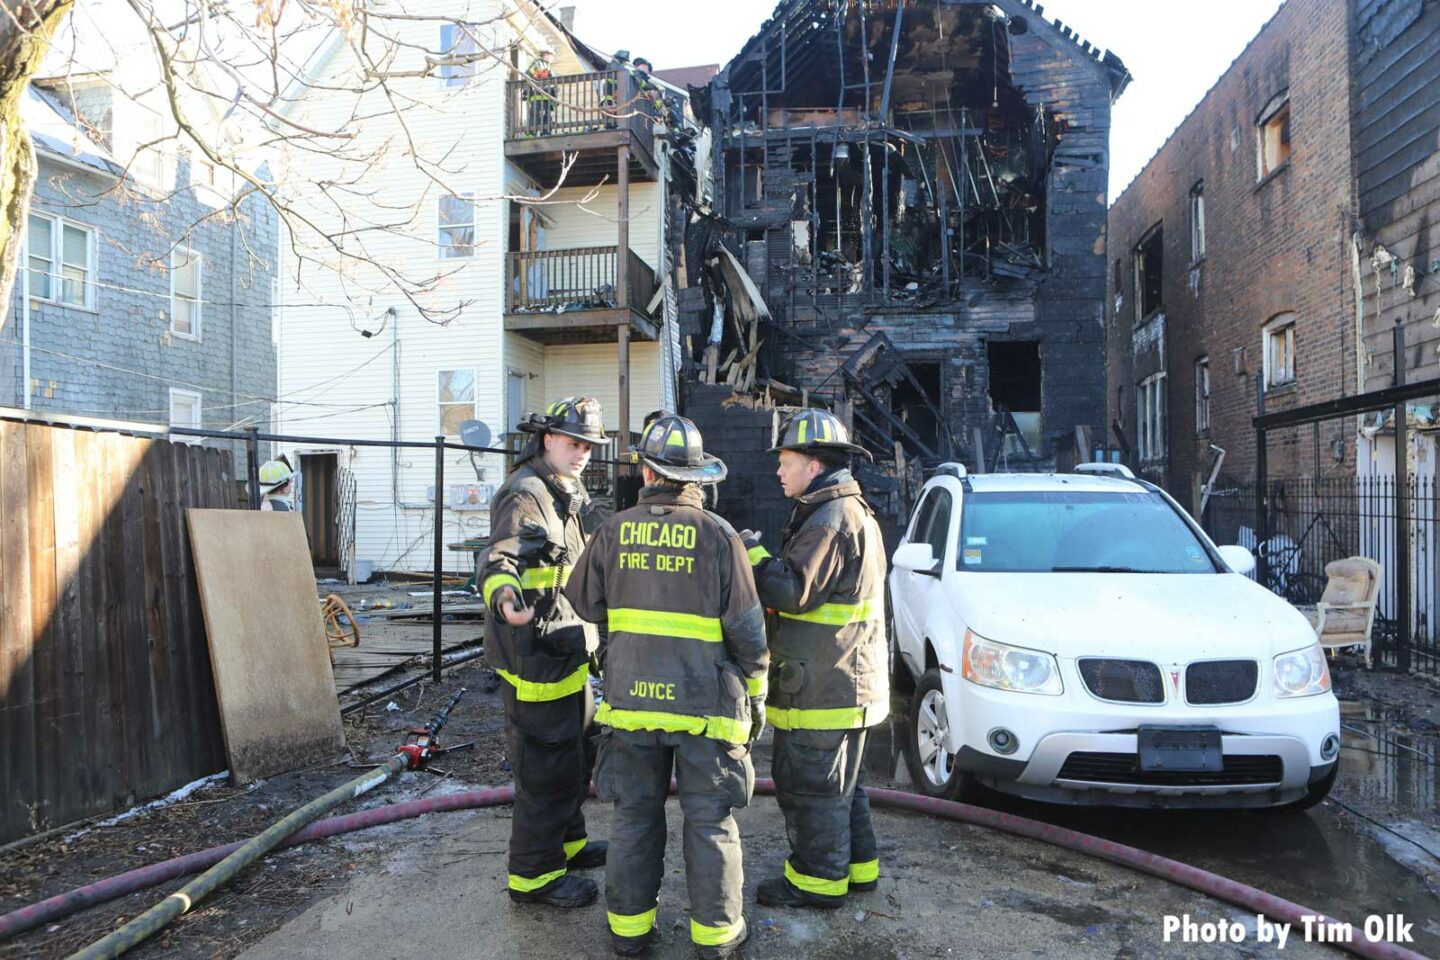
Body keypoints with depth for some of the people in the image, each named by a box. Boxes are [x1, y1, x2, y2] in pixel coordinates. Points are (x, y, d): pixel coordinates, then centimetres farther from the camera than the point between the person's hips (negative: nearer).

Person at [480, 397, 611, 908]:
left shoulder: (570, 494, 16)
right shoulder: (524, 495, -17)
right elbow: (500, 559, -31)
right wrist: (506, 599, -49)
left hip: (570, 648, 11)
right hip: (536, 651, -11)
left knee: (577, 751, 22)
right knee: (547, 764, -2)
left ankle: (567, 841, 40)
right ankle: (534, 873, 13)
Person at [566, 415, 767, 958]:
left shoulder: (614, 532, -2)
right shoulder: (718, 536, -10)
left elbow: (584, 603, 10)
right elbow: (747, 628, -8)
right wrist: (756, 693, 4)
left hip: (631, 699, 3)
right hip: (703, 702, -2)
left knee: (635, 815, 15)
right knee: (709, 820, 10)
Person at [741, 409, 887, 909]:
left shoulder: (831, 517, -19)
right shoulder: (853, 511, 16)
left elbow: (793, 591, -26)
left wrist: (752, 555, -13)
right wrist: (761, 557, 10)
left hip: (824, 682, -11)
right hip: (845, 678, 11)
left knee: (810, 782, 2)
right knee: (840, 781, 21)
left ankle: (818, 879, 14)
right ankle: (857, 864, 32)